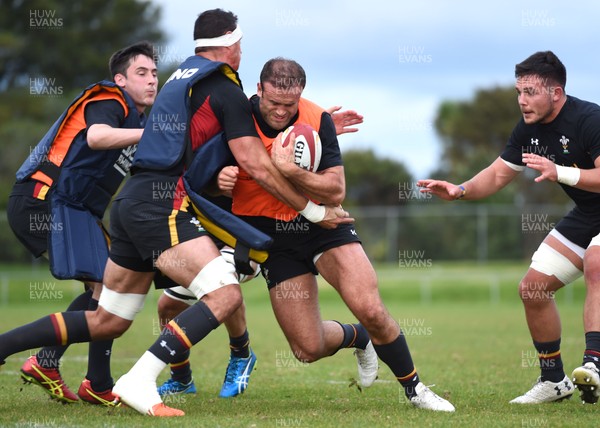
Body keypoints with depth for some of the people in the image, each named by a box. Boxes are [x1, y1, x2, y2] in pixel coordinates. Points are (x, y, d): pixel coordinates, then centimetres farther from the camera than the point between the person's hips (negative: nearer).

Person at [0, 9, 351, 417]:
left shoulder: (183, 74, 21)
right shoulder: (226, 89, -6)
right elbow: (258, 166, -7)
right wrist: (313, 210, 1)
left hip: (132, 201, 9)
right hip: (162, 205, -9)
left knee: (107, 321, 14)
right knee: (225, 294, -18)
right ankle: (139, 382, -27)